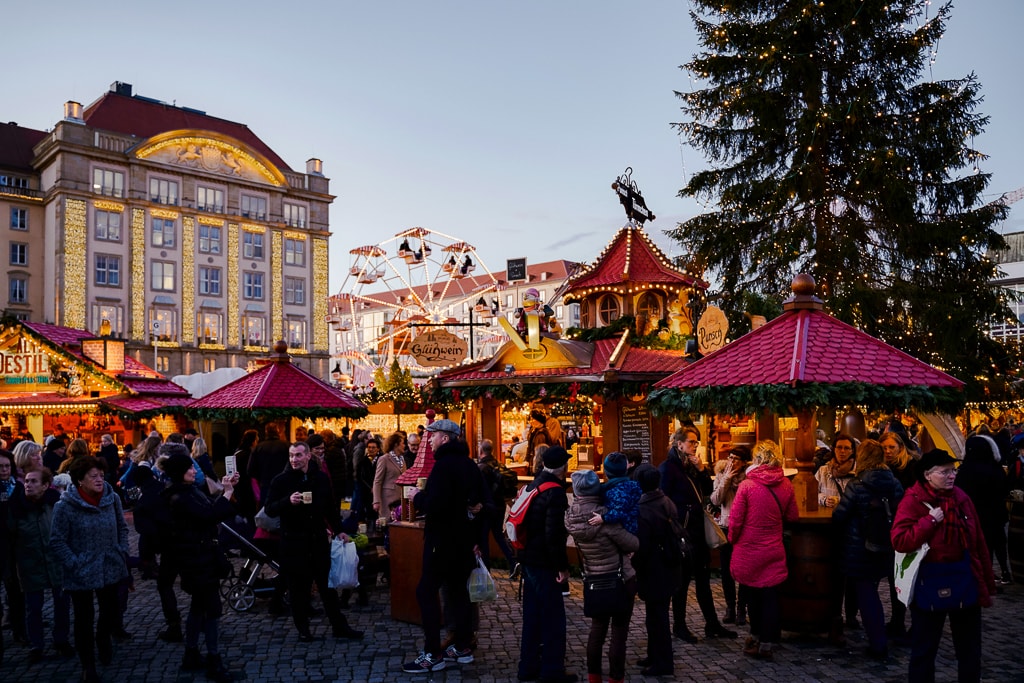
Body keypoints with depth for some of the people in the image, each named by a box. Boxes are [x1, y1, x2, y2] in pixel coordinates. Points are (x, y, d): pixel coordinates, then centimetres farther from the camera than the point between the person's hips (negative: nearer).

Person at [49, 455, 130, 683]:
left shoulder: (112, 498, -3)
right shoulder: (65, 506, -15)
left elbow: (122, 528, 10)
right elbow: (57, 541, -10)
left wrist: (122, 552, 1)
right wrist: (74, 564, -14)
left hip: (111, 568, 4)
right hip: (81, 573, -3)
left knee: (110, 610, 17)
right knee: (84, 618, 9)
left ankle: (103, 638, 49)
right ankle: (88, 664, 26)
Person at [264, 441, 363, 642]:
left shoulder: (321, 478, 5)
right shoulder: (281, 480, -4)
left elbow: (330, 507, 14)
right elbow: (270, 509, -8)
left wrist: (338, 530, 12)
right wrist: (288, 501, -25)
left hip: (318, 539, 2)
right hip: (293, 542, -2)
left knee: (328, 584, 8)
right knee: (298, 587, 5)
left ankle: (339, 626, 17)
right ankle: (303, 629, 20)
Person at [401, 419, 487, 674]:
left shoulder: (444, 464, -18)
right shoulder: (469, 464, 10)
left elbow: (435, 504, -28)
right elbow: (481, 501, 15)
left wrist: (417, 498, -8)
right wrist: (477, 538, 19)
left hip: (443, 539, -9)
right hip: (465, 538, 9)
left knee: (427, 591, -2)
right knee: (457, 589, 15)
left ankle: (433, 655, 0)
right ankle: (463, 647, 20)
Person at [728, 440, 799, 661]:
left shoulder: (747, 485, -16)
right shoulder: (786, 485, -5)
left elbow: (735, 519, -12)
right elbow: (792, 516, 6)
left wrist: (733, 539, 5)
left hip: (748, 551, -2)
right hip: (773, 551, 2)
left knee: (752, 595, 14)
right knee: (770, 596, 7)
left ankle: (757, 637, 27)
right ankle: (767, 643, 9)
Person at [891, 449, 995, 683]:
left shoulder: (961, 498, 3)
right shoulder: (912, 501, -12)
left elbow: (979, 543, 6)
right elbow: (899, 541, -22)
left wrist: (987, 582, 6)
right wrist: (930, 520, -22)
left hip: (965, 579, 5)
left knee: (970, 648, 17)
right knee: (924, 648, 9)